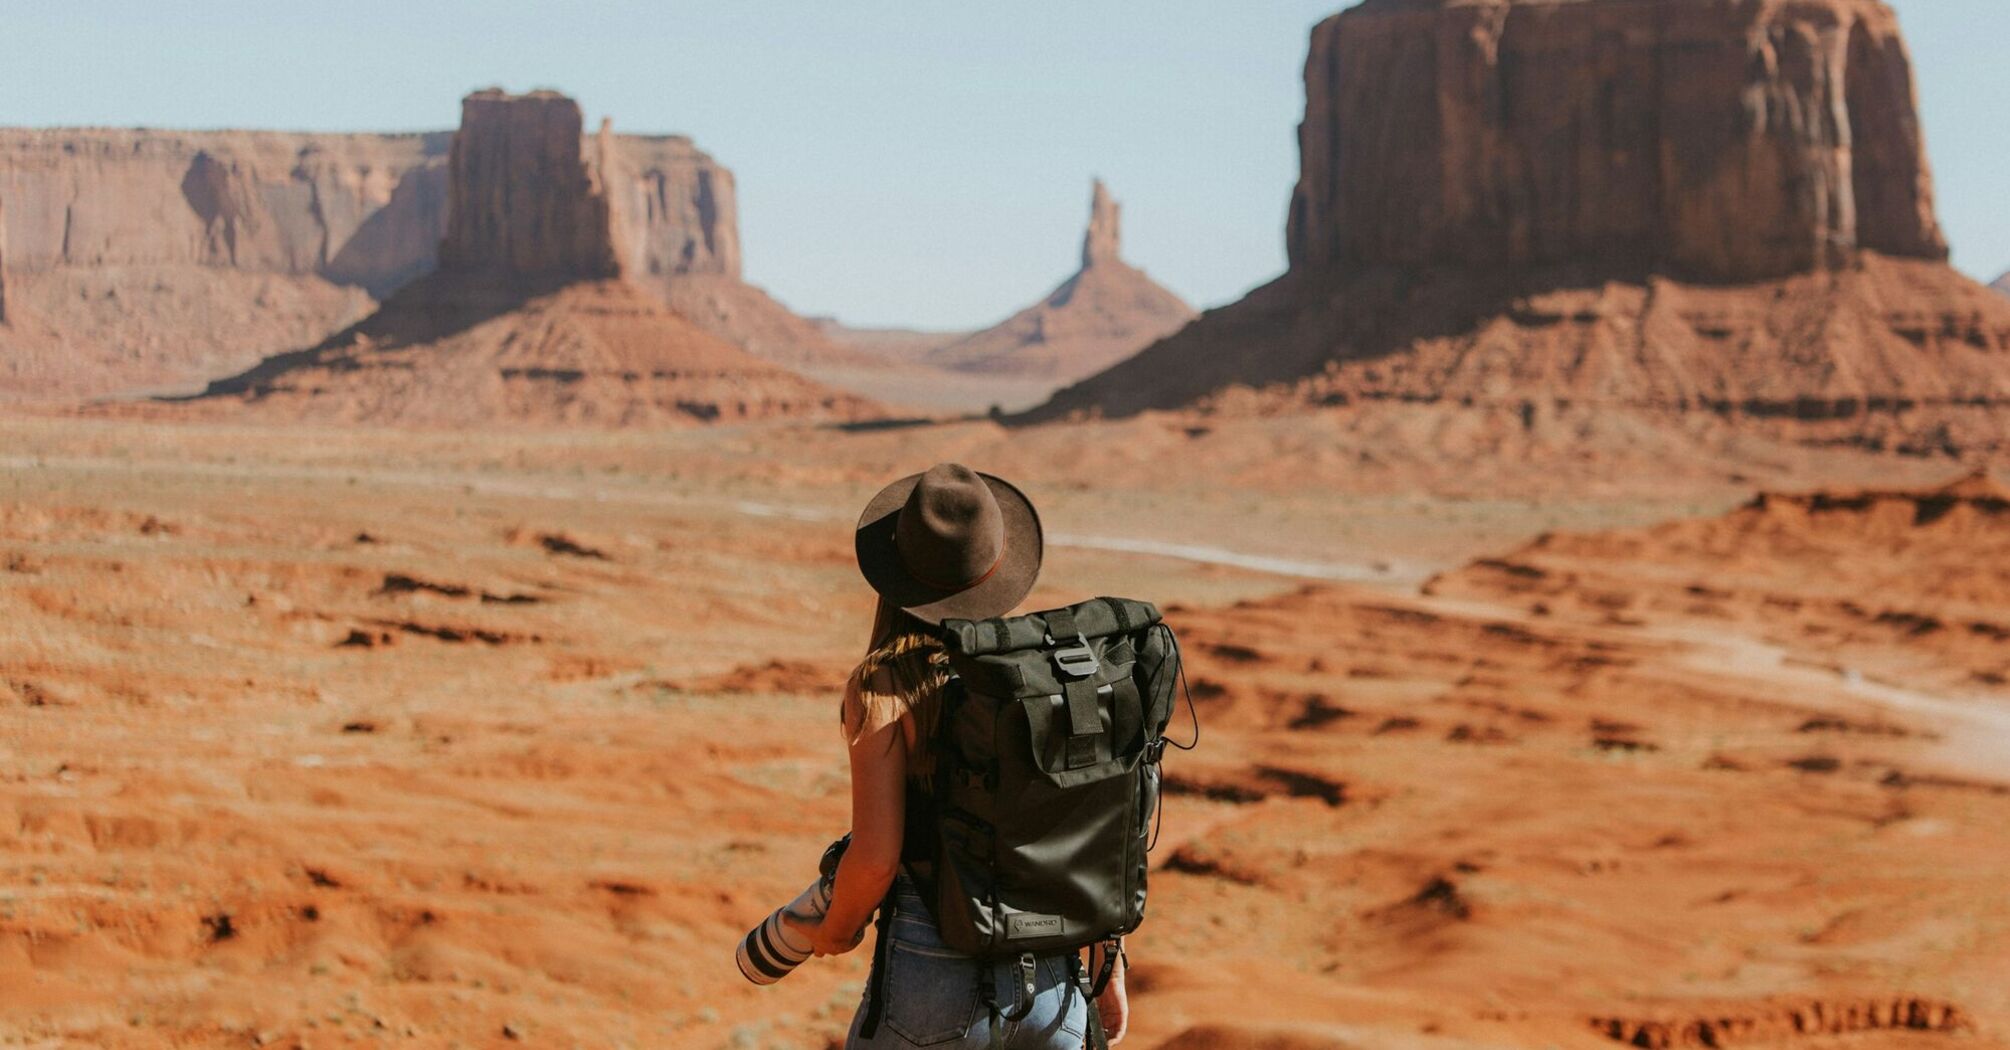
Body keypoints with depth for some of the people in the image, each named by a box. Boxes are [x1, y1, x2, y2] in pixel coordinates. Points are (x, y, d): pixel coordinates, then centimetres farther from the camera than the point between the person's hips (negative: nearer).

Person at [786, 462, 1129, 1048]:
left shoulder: (883, 686, -11)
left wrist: (838, 931, 4)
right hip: (1052, 978, 4)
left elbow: (875, 858, -16)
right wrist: (1109, 963, 13)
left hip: (936, 978, -4)